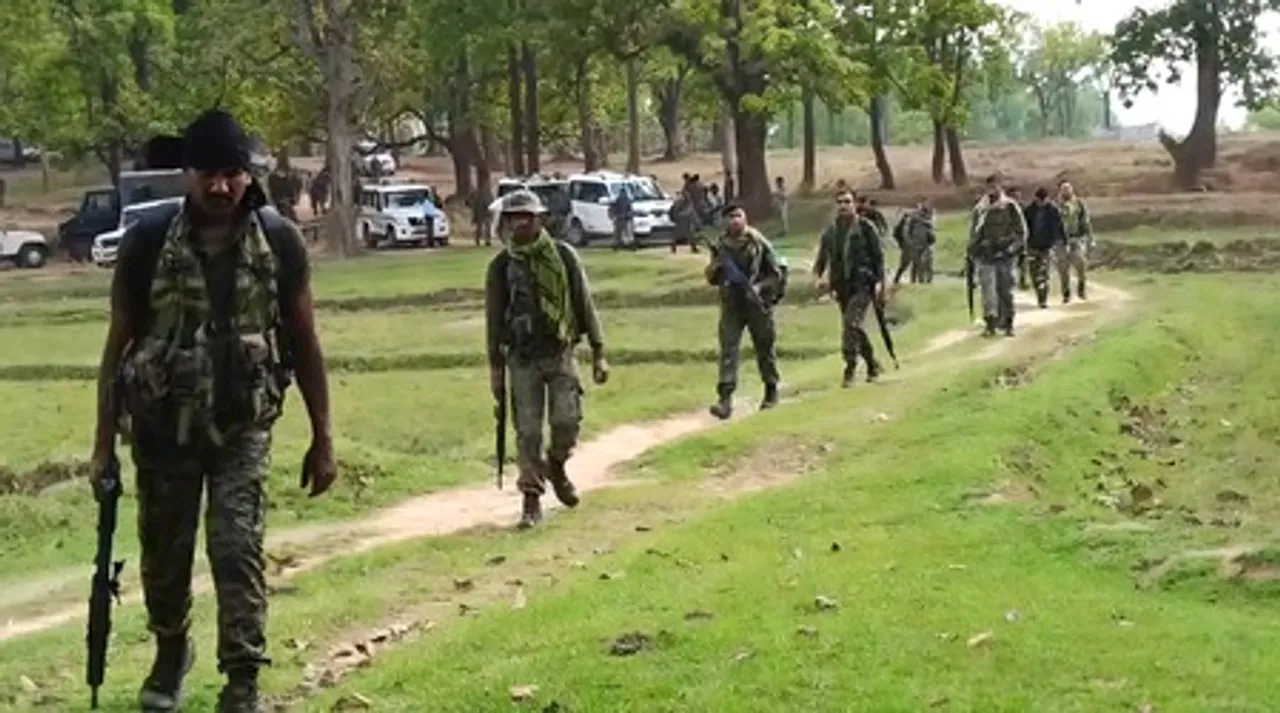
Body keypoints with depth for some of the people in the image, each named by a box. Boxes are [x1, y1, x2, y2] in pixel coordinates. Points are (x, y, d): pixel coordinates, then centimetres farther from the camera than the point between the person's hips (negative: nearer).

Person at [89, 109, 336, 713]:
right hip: (163, 426, 1)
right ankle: (171, 652, 41)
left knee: (237, 549, -12)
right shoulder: (148, 243, -8)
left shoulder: (279, 243, -7)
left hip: (244, 425, -1)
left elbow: (304, 344, 1)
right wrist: (103, 443, -2)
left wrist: (322, 439, 1)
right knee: (164, 553, 13)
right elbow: (118, 344, -1)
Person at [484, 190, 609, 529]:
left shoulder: (564, 256, -1)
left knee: (567, 421, -10)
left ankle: (556, 467, 22)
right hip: (522, 359, 0)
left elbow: (585, 305, 4)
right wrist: (495, 368, 6)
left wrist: (598, 354, 1)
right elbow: (493, 320, 7)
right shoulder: (500, 266, 1)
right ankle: (531, 499, 7)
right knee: (528, 431, -2)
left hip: (561, 354, 0)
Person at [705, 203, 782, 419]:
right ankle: (725, 399, -15)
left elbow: (775, 274, -2)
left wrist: (760, 287, -18)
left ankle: (771, 391, 30)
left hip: (757, 304, -2)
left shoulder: (759, 243, -5)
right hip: (731, 305, 2)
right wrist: (716, 268, -11)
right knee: (728, 349, -9)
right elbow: (712, 279, 10)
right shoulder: (720, 246, 4)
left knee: (765, 349, 10)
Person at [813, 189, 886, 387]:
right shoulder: (830, 232, 9)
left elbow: (878, 257, -1)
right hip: (842, 287, 5)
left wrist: (879, 282, -10)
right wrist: (818, 277, -5)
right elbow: (821, 259, 14)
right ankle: (873, 365, 29)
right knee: (853, 327, 12)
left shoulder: (865, 228, -3)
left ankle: (850, 369, -15)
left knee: (851, 324, -19)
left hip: (862, 284, -5)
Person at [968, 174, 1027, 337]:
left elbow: (1021, 231, 4)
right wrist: (973, 251, 11)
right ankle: (990, 324, -11)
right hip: (985, 256, 1)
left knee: (1006, 290, 3)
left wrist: (1012, 248, -6)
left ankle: (1007, 324, 12)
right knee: (988, 289, -9)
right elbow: (973, 233, 17)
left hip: (1004, 256, -1)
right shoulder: (980, 209, 8)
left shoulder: (1010, 207, 1)